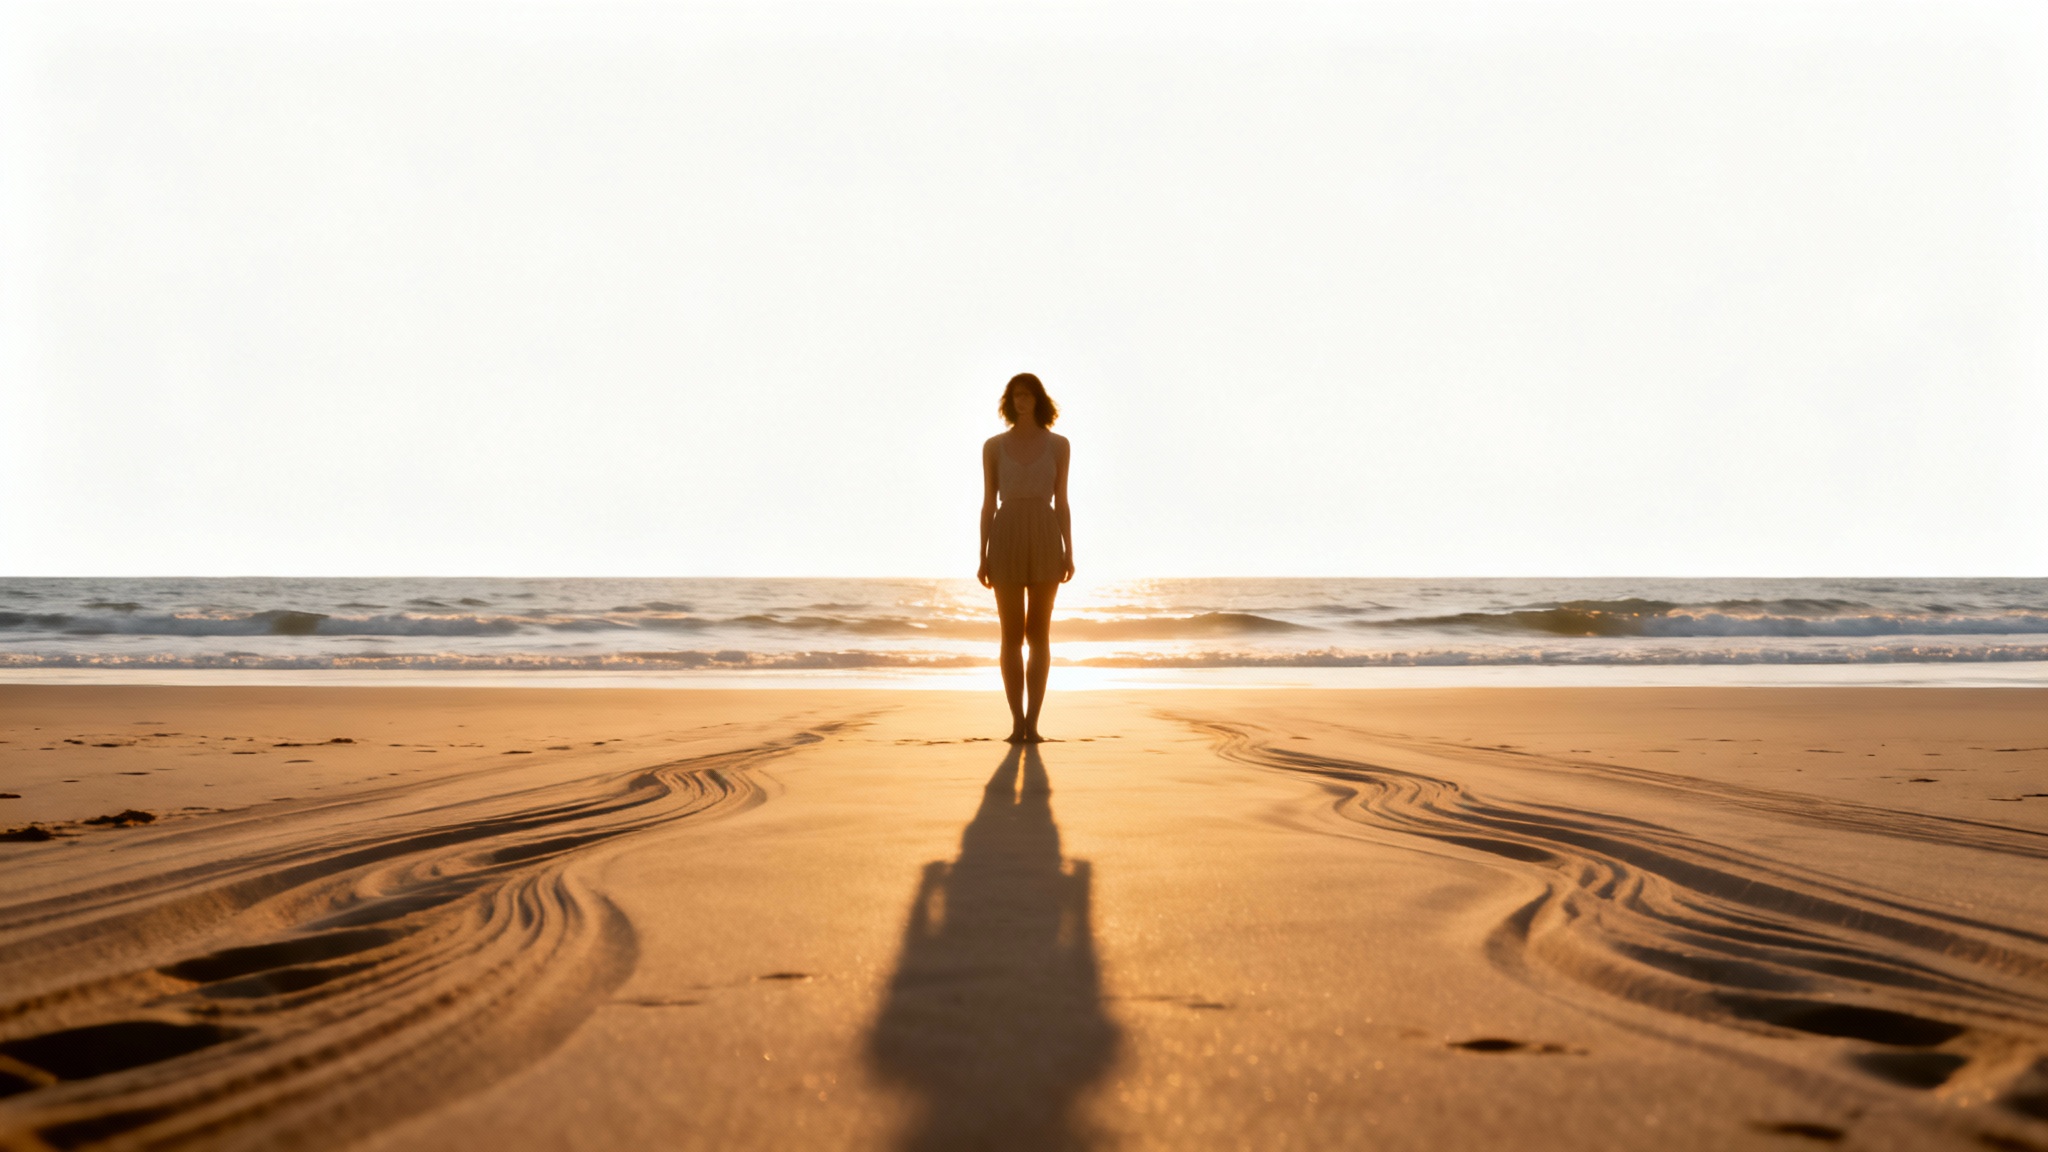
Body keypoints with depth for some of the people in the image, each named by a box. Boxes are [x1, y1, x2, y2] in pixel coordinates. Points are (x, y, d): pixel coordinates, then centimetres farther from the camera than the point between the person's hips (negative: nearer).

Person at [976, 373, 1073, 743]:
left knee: (1038, 635, -1)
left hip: (1045, 543, 0)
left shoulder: (1058, 444, 6)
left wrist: (1069, 555, -1)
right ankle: (1018, 723, 7)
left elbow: (1061, 503, 6)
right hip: (1007, 543, 0)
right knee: (1012, 636, -1)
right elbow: (988, 504, 5)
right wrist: (983, 558, -1)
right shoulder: (994, 446, 5)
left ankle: (1032, 723, 5)